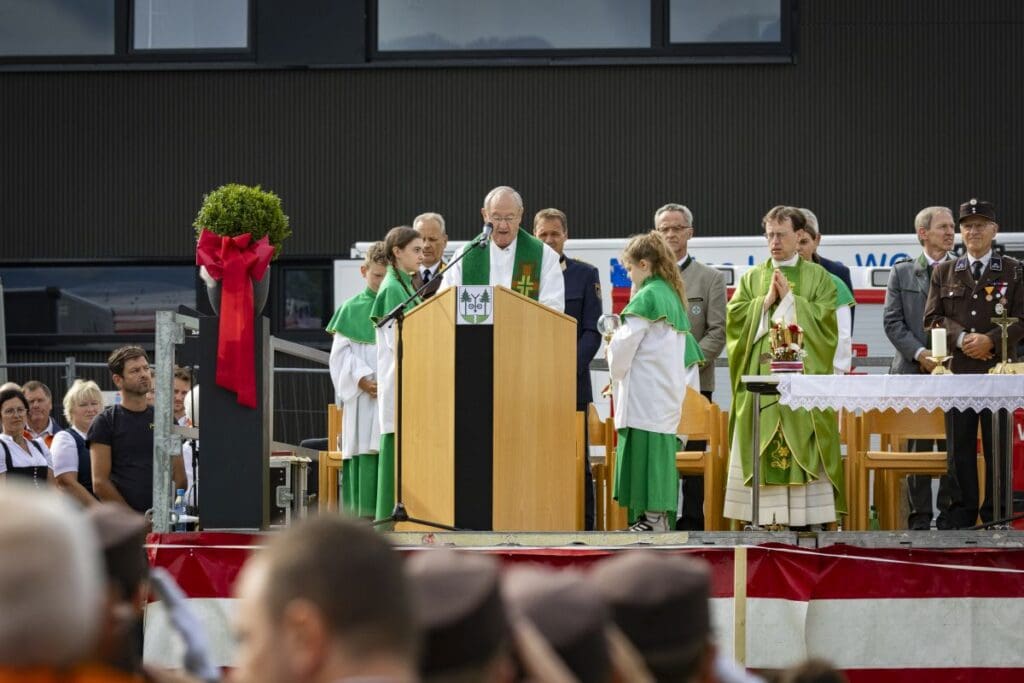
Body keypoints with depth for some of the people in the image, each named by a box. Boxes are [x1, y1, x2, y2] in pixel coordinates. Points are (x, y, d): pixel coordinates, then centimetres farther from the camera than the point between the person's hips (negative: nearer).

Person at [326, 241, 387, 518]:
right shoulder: (351, 309, 8)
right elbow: (340, 352, 3)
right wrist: (362, 379, -11)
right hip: (362, 399, -1)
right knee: (364, 453, -7)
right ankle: (363, 513, -6)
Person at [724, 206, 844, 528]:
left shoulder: (818, 277, 9)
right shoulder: (752, 278, 15)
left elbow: (824, 318, -4)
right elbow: (735, 317, 4)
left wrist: (789, 298, -6)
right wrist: (766, 300, -6)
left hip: (802, 374, -2)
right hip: (760, 374, 2)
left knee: (801, 442, -8)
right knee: (760, 446, -4)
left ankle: (803, 520, -7)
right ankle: (764, 521, -4)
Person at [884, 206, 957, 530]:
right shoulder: (902, 272, 10)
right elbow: (892, 321, 3)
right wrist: (920, 354, -10)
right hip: (913, 370, 0)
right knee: (918, 446, 1)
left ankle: (950, 516, 5)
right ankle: (920, 517, 5)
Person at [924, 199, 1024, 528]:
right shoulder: (943, 273, 14)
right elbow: (932, 318, 7)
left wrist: (990, 340, -14)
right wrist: (962, 338, -10)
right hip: (957, 373, 2)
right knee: (960, 447, 2)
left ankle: (996, 516, 4)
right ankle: (963, 516, 6)